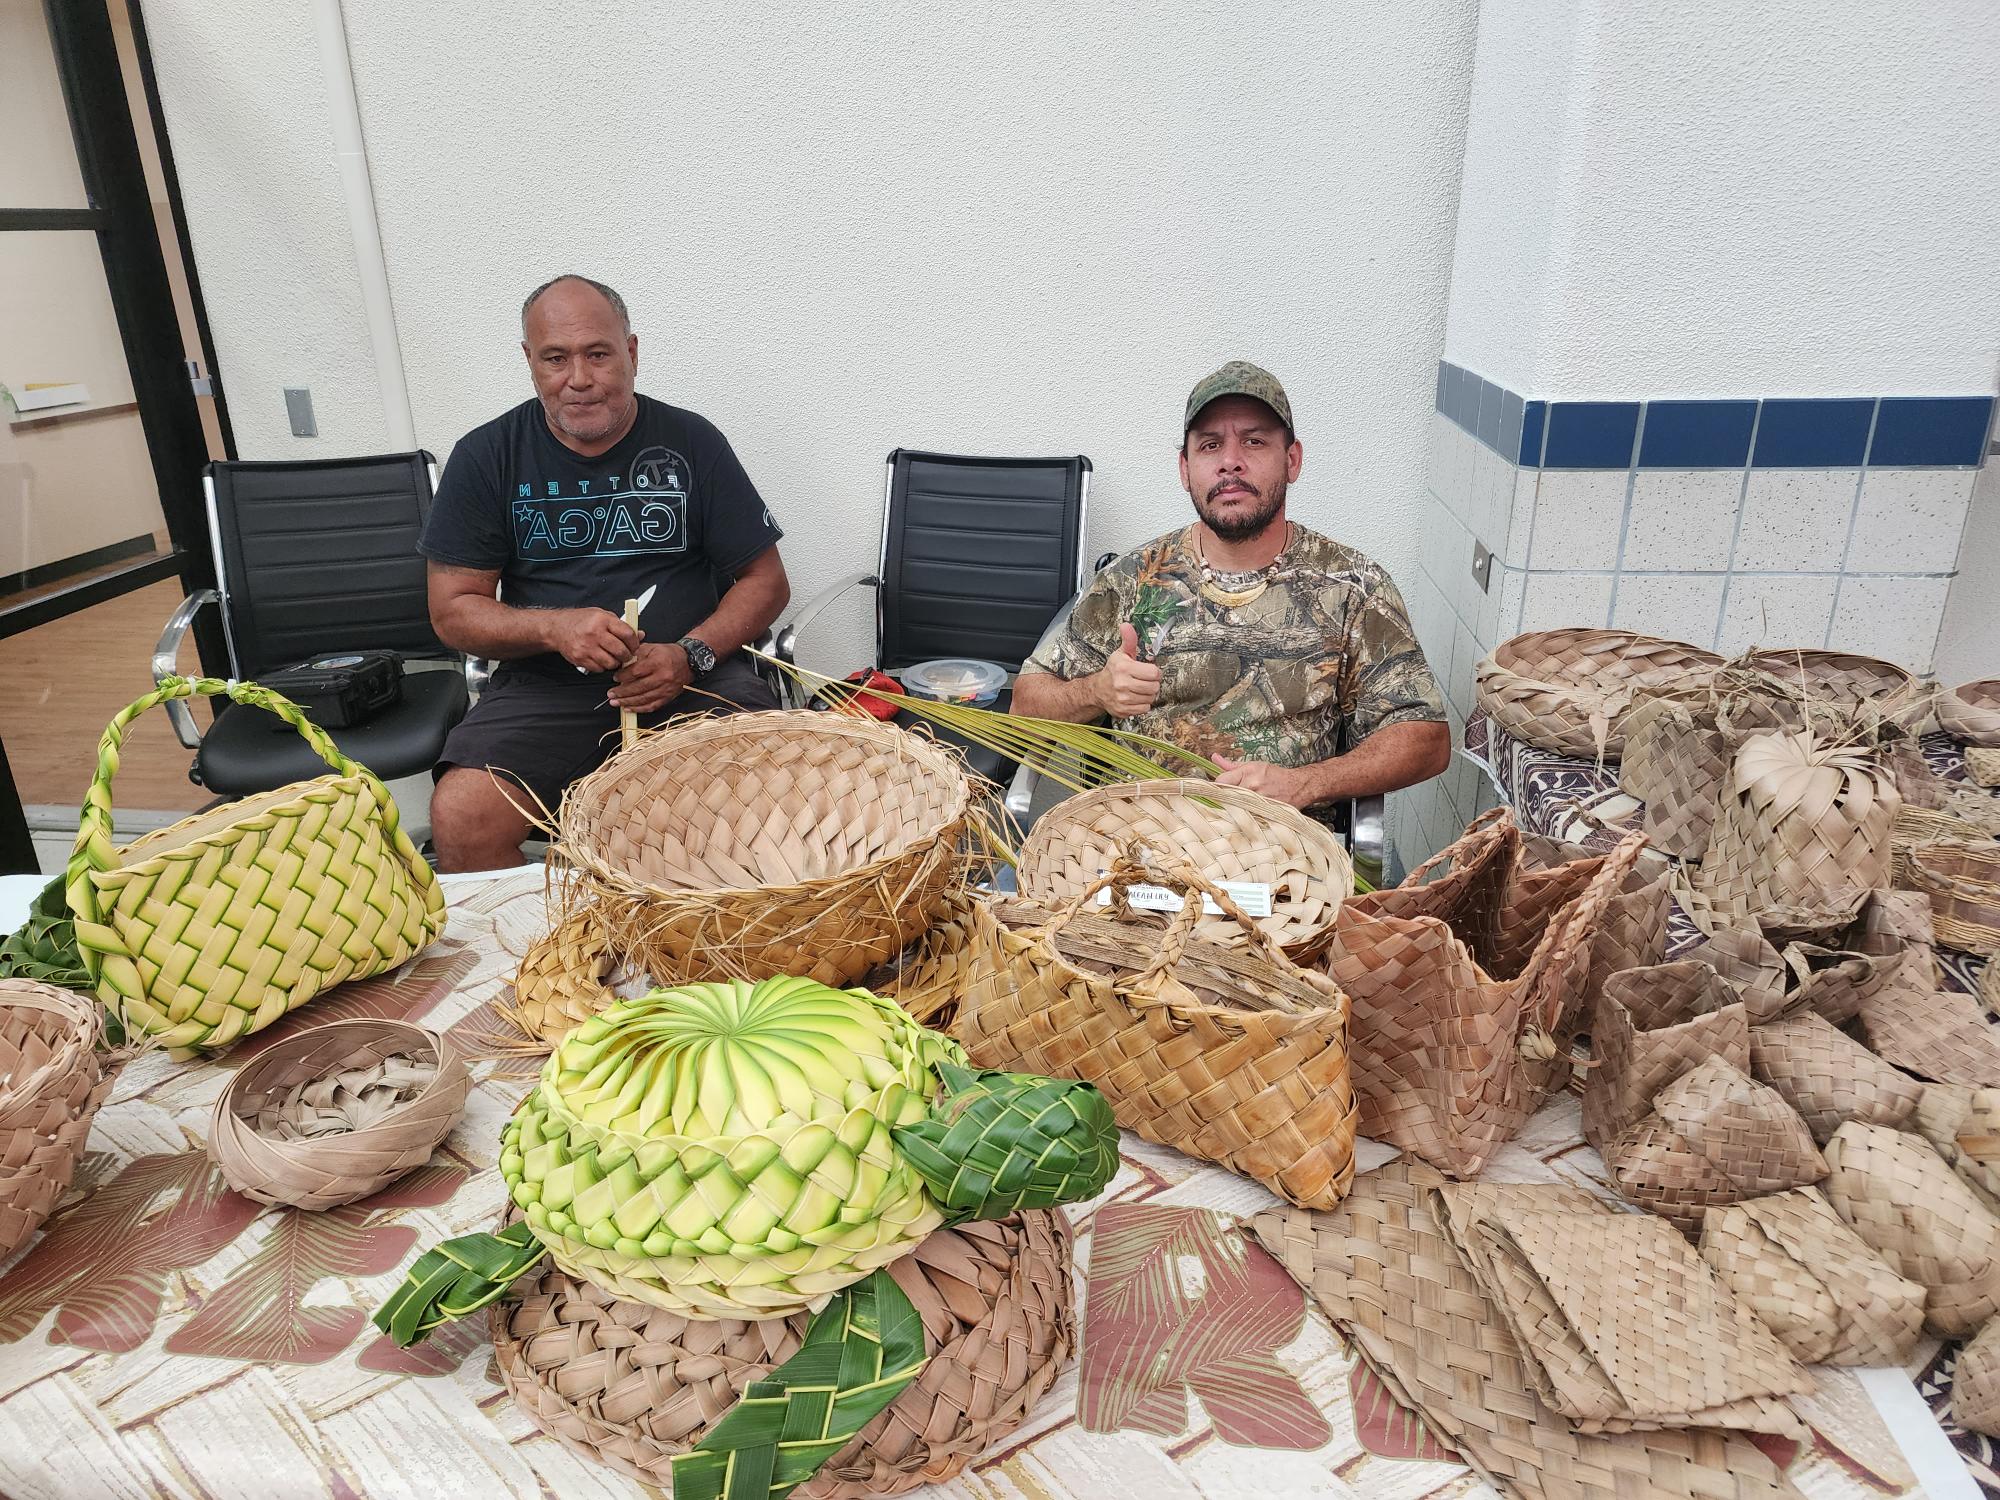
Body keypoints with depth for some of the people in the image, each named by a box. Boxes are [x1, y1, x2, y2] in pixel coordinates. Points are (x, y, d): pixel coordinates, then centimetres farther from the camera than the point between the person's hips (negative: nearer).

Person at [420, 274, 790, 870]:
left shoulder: (692, 441, 5)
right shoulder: (485, 457, 5)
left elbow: (766, 580, 6)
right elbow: (452, 609, 5)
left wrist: (690, 655, -12)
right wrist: (554, 628, -16)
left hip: (692, 677, 0)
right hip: (545, 685, 1)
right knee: (460, 818, -26)